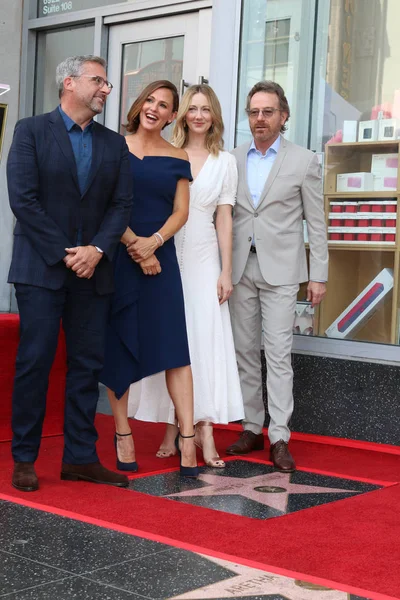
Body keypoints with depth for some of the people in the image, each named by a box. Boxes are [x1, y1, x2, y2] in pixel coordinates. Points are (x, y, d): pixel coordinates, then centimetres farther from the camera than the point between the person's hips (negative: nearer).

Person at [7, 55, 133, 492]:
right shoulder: (32, 131, 0)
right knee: (34, 363, -2)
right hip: (41, 268, -4)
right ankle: (24, 459, 7)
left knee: (87, 365, 5)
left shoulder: (114, 144, 13)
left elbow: (121, 205, 8)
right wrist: (64, 253, -12)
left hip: (92, 270, 4)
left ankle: (80, 457, 13)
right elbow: (23, 199, -8)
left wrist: (97, 250, -9)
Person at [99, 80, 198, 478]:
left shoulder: (177, 159, 9)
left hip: (161, 259, 1)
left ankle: (187, 437, -6)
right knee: (118, 345, 3)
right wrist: (133, 245, -11)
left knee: (174, 345, -6)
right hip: (117, 257, -1)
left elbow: (181, 212, 6)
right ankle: (122, 434, 11)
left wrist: (152, 243, -11)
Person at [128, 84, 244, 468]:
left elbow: (224, 218, 5)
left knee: (206, 336, -7)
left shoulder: (225, 161, 7)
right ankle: (171, 430, 6)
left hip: (203, 258, 0)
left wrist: (226, 271, 1)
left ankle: (205, 429, -7)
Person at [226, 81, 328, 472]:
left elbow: (316, 223, 1)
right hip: (241, 269, 4)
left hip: (280, 270, -3)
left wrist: (319, 275, -3)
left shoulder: (303, 161, 1)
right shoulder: (233, 160, 8)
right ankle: (252, 428, 17)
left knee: (278, 354, -6)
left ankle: (279, 438, -2)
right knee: (244, 351, 8)